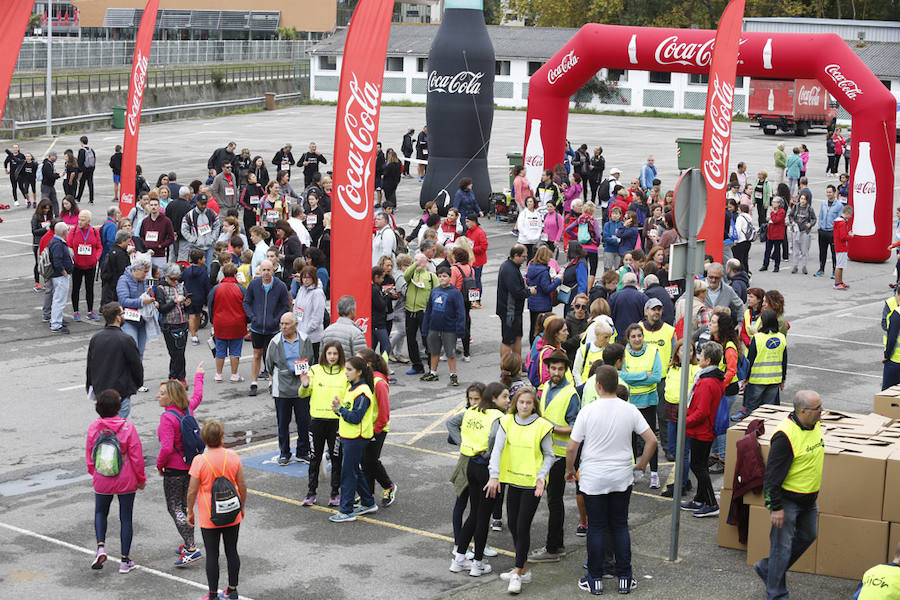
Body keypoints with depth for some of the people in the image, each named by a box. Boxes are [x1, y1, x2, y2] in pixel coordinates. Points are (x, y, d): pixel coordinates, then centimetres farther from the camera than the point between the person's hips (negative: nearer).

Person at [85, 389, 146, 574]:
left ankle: (101, 546, 1)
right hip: (126, 482, -1)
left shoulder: (93, 428, -10)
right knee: (125, 518, 9)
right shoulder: (127, 428, -16)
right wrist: (141, 478, 4)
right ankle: (125, 561, 13)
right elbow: (137, 456, -11)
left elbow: (89, 456, 1)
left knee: (100, 513, 24)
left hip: (102, 482, 2)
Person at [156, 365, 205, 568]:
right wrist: (198, 376, 42)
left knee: (175, 508, -3)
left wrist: (159, 464, -10)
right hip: (191, 466, 8)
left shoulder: (167, 418, -22)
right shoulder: (187, 409, 1)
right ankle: (188, 545, 25)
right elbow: (197, 396, 25)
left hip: (174, 469, -8)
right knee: (185, 506, 18)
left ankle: (191, 549, -12)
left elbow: (167, 447, -28)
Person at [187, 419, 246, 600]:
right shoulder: (233, 456, -9)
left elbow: (192, 491, -13)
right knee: (232, 552, 15)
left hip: (209, 518, -2)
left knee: (212, 556, 7)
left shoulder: (199, 461, -17)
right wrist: (242, 506, 14)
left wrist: (190, 512, 3)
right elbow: (242, 486, -2)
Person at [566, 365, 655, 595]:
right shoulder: (629, 410, -5)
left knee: (596, 528, 7)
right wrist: (642, 464, 11)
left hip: (593, 479, -2)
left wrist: (569, 470, 7)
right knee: (620, 526, 13)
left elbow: (572, 448, -10)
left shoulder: (588, 411, -12)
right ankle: (625, 578, 15)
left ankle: (595, 579, 12)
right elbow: (651, 440, -4)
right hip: (622, 478, 2)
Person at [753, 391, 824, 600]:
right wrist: (776, 507, -21)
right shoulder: (785, 435, -25)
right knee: (782, 545, 1)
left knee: (807, 536, 20)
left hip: (808, 499, 9)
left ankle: (767, 568, 35)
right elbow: (773, 474, -22)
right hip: (787, 499, -9)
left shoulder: (815, 426, 2)